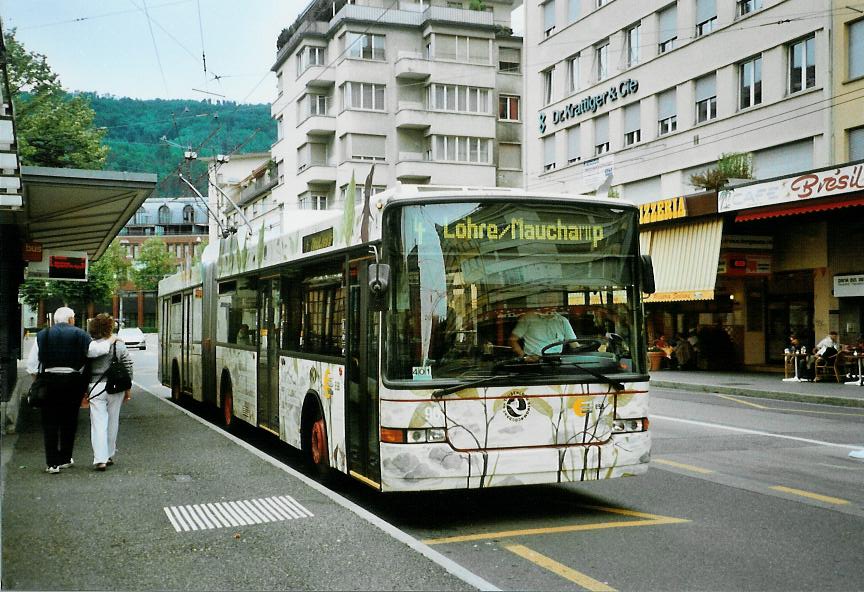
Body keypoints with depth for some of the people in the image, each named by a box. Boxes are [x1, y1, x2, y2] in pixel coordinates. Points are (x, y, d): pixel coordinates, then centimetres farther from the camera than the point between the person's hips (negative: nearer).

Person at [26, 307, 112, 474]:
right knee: (69, 421, 12)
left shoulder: (42, 335, 3)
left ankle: (52, 463, 1)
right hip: (73, 382, 0)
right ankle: (65, 459, 19)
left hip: (50, 381, 1)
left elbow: (32, 362, 1)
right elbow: (95, 350, -12)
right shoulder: (79, 335, -3)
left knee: (50, 422, 5)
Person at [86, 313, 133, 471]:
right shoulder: (119, 345, 1)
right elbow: (128, 368, 4)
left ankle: (100, 459, -12)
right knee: (113, 422, 14)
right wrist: (128, 389, 14)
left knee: (98, 423, -2)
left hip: (96, 387, -2)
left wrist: (84, 390, 9)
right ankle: (109, 455, 24)